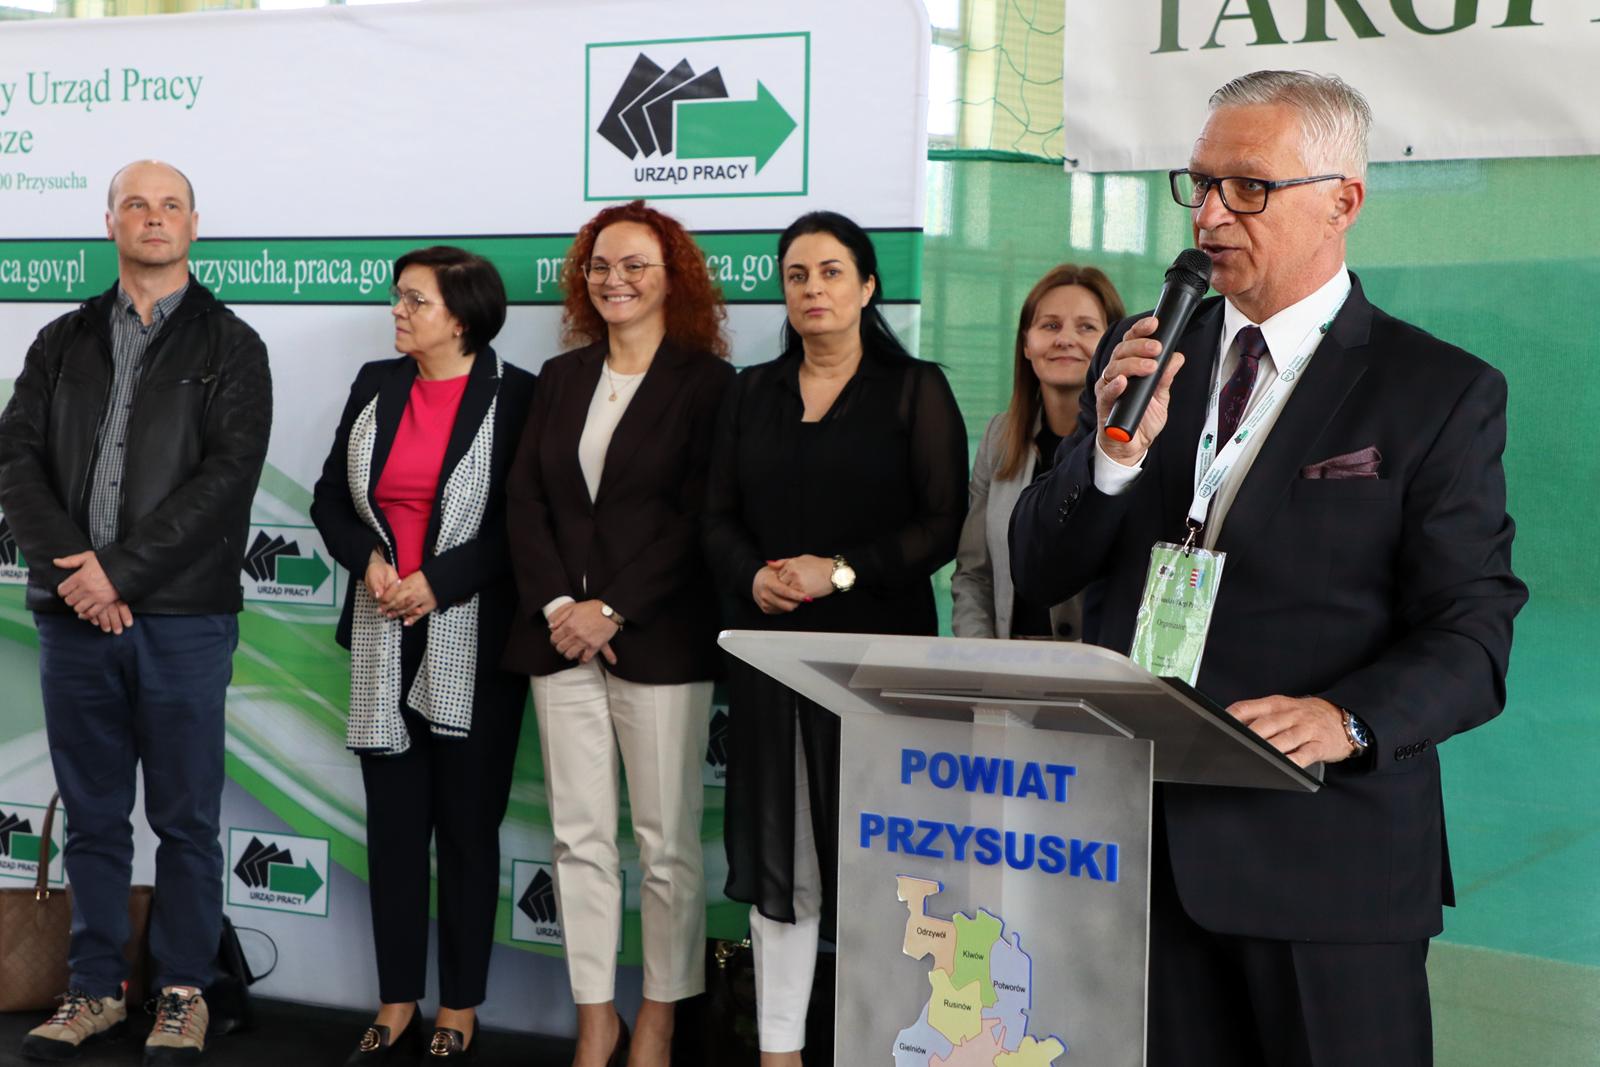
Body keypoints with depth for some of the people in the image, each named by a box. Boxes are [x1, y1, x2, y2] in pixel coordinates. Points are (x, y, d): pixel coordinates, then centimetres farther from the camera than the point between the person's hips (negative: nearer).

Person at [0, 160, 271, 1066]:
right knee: (93, 816, 10)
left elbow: (229, 474, -8)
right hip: (75, 614, 3)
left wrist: (120, 569, -13)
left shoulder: (230, 347, 4)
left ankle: (184, 993, 14)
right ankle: (96, 990, 20)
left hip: (183, 616, -3)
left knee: (186, 819, 3)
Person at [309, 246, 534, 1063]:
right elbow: (330, 498, 12)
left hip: (472, 644, -4)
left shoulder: (515, 398, -6)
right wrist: (367, 560, -6)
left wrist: (438, 583, -16)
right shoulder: (376, 386, 9)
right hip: (385, 642, 5)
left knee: (467, 828, 5)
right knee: (393, 825, 8)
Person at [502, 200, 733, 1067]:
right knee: (579, 835, 6)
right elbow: (525, 499, 8)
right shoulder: (561, 378, 14)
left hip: (659, 638, -4)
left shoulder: (706, 383, -2)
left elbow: (697, 518, -8)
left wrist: (611, 610, -13)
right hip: (562, 634, 5)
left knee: (666, 839, 1)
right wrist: (556, 605, -7)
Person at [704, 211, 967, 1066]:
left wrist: (841, 571, -15)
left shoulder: (915, 389, 1)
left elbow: (943, 523, -5)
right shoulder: (753, 393, 13)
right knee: (777, 850, 4)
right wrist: (753, 576, -8)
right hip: (769, 645, 3)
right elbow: (720, 518, 12)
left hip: (879, 645, -3)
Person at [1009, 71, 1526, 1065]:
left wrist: (1348, 717, -27)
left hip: (1328, 854, -3)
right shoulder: (1142, 355, 10)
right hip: (1144, 839, 4)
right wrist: (1115, 450, -12)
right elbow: (1040, 570, 7)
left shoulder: (1441, 393, -3)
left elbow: (1471, 636, -8)